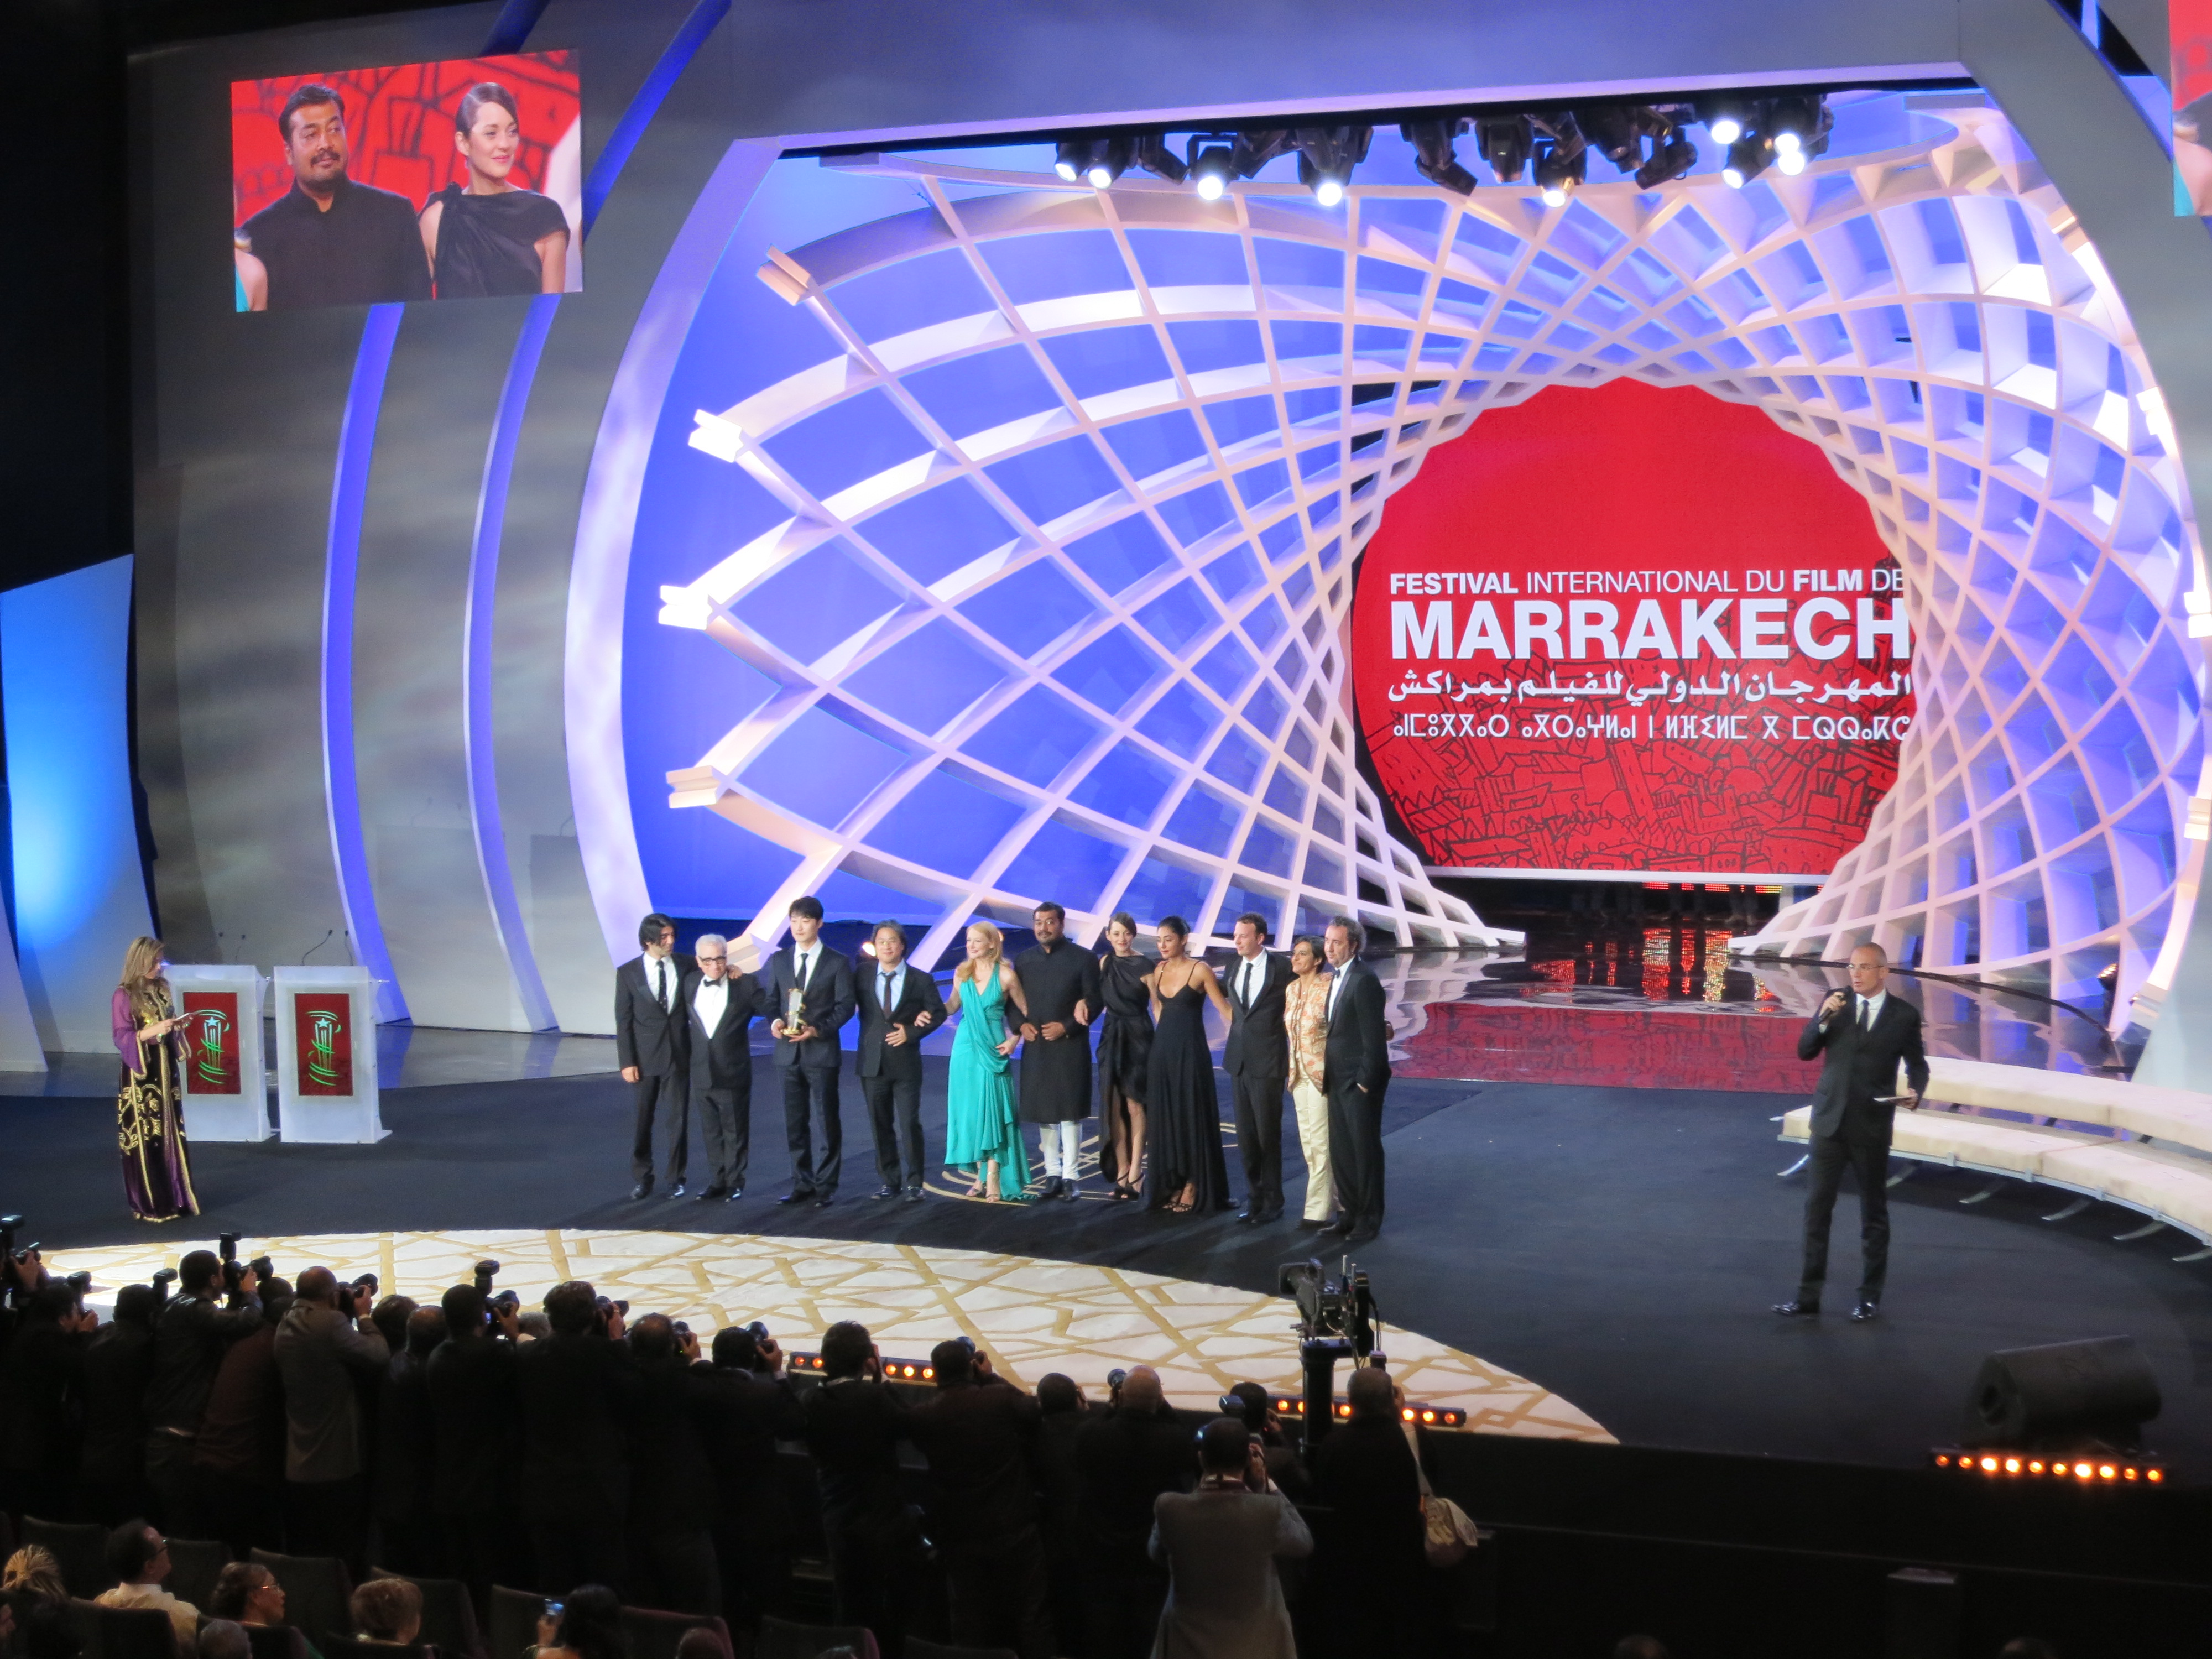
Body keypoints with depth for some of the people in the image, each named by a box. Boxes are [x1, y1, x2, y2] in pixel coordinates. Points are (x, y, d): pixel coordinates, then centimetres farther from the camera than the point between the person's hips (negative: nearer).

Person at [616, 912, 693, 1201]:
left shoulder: (686, 967, 1)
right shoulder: (628, 972, -3)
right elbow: (623, 1021, -2)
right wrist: (627, 1062, -8)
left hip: (679, 1055, 1)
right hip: (645, 1057, -1)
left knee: (679, 1120, 6)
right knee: (641, 1122, 6)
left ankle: (676, 1178, 17)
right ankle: (642, 1179, 18)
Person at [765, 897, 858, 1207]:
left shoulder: (837, 962, 0)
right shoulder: (778, 960, 11)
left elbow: (846, 1005, -4)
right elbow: (772, 1000, 12)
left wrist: (819, 1029, -17)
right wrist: (775, 1021, -10)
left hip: (822, 1050, -4)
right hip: (789, 1051, 4)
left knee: (827, 1120, 1)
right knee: (794, 1122, 7)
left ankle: (826, 1186, 7)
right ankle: (802, 1184, 15)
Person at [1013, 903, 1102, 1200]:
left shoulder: (1083, 959, -2)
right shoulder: (1023, 960, 10)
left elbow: (1094, 1001, -5)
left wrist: (1066, 1027, -14)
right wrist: (1021, 1024, -5)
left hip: (1070, 1046, -4)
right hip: (1035, 1048, 4)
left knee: (1070, 1113, -3)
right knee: (1043, 1113, 6)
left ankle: (1071, 1176, 3)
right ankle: (1053, 1174, 13)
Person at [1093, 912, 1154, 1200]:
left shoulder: (1144, 965, -10)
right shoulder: (1105, 962, 8)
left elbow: (1158, 1006, -11)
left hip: (1137, 1038, -6)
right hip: (1111, 1037, 6)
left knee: (1134, 1106, -3)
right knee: (1113, 1106, 4)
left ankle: (1134, 1173, 2)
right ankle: (1121, 1171, 10)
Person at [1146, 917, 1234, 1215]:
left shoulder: (1200, 970, -9)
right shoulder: (1159, 970, 8)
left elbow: (1224, 1009, -10)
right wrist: (1167, 1033, 15)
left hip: (1190, 1052, -6)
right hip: (1163, 1051, 6)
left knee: (1192, 1117, 1)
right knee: (1166, 1118, 8)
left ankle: (1194, 1188, 8)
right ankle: (1172, 1185, 15)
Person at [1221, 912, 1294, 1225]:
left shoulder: (1282, 969, -8)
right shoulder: (1233, 969, 8)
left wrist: (1292, 1061, -1)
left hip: (1267, 1063, -5)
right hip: (1238, 1060, 5)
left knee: (1268, 1135, 1)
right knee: (1245, 1135, 10)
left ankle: (1272, 1202, 11)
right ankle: (1253, 1197, 19)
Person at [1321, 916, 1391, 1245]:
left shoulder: (1364, 980, -16)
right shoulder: (1336, 978, 12)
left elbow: (1373, 1035, -18)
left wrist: (1366, 1080, -17)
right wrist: (1329, 1074, 11)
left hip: (1360, 1082, -9)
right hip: (1338, 1081, 9)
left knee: (1365, 1151, 2)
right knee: (1340, 1152, 13)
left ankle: (1369, 1220, 11)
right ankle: (1351, 1214, 23)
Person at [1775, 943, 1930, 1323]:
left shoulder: (1904, 1015, -2)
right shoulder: (1835, 1001, 3)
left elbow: (1917, 1063, 8)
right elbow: (1805, 1051, 1)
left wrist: (1914, 1092, -12)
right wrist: (1823, 1019, -16)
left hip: (1872, 1125, -2)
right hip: (1830, 1120, 2)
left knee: (1874, 1212, 8)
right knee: (1816, 1209, 1)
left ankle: (1870, 1297, 18)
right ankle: (1808, 1297, 5)